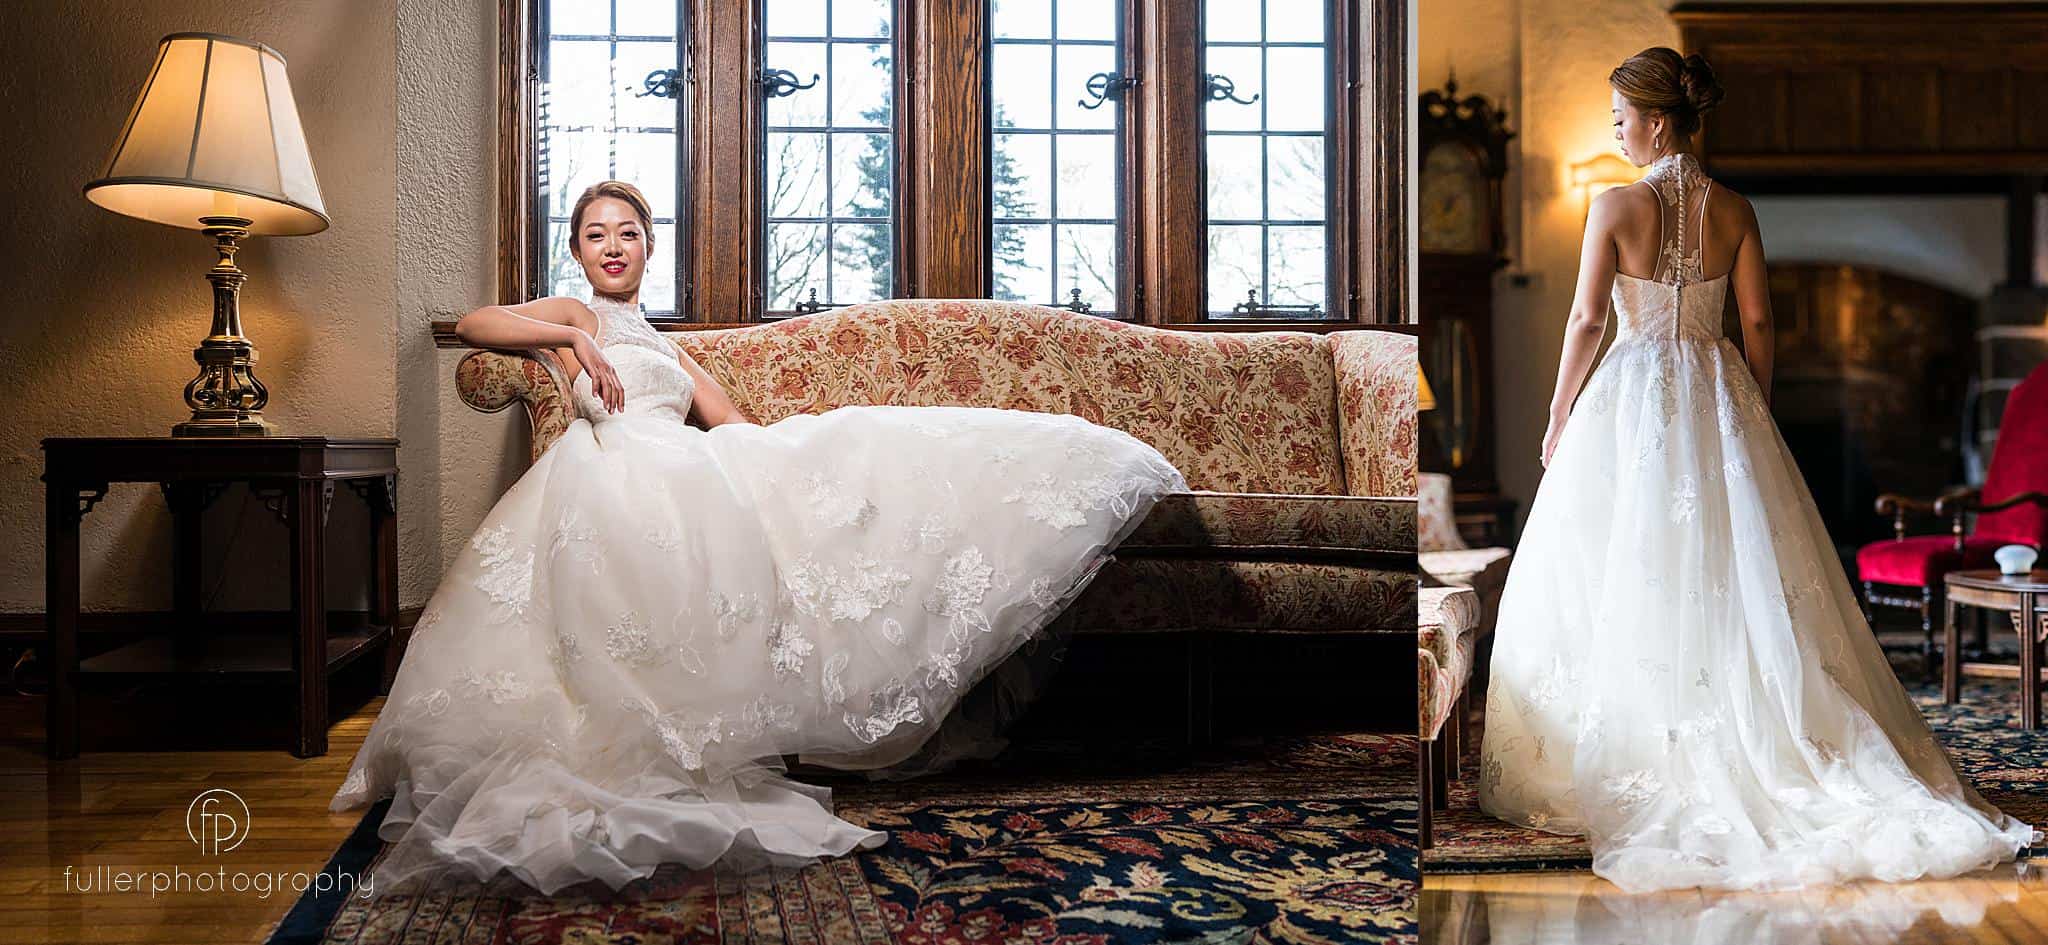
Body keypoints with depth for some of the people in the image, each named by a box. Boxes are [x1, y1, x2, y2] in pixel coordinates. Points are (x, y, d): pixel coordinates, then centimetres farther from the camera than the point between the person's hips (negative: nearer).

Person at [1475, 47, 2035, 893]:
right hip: (1718, 398, 5)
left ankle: (1602, 773, 9)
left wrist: (1558, 418, -1)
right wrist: (1754, 414, 15)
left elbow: (1587, 321, -10)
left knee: (1618, 583, 4)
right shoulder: (1734, 210, 3)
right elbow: (1757, 324, 5)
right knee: (1737, 584, 10)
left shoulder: (1616, 205, -10)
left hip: (1634, 402, -4)